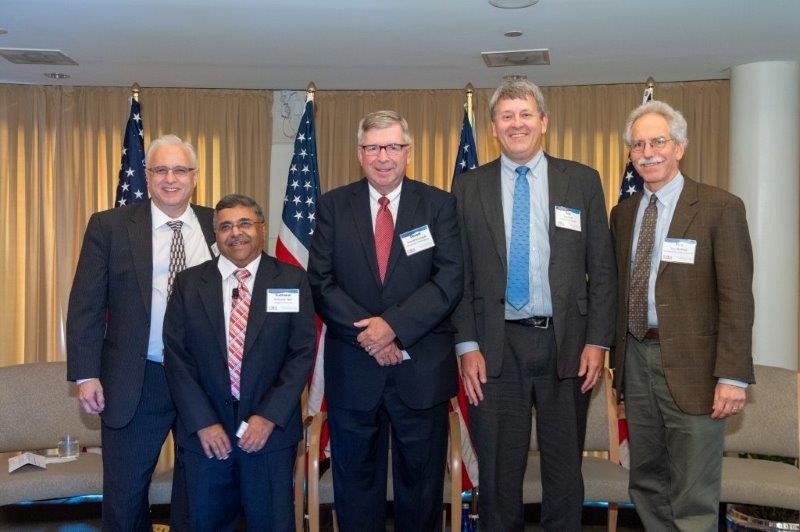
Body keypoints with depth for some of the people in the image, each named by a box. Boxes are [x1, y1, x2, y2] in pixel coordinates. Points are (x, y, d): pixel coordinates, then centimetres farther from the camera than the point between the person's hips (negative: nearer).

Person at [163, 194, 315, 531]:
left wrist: (269, 416, -12)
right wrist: (203, 422, -9)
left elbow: (302, 353, -4)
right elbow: (176, 356, -1)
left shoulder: (292, 281, 1)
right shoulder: (189, 283, 4)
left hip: (271, 428, -1)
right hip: (204, 430, 1)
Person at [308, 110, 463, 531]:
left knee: (422, 483, 12)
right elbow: (321, 283, -3)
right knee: (355, 482, 13)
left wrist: (394, 325, -19)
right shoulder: (332, 206, 4)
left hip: (422, 370, 0)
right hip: (352, 370, 1)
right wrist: (369, 335, -14)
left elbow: (450, 280, -8)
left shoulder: (439, 204, 1)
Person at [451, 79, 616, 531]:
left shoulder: (583, 181, 4)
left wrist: (597, 341, -4)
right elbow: (460, 275, 3)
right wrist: (467, 346, -4)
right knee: (499, 471, 9)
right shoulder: (469, 188, 5)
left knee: (565, 469, 12)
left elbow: (603, 269, 3)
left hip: (567, 343, 0)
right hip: (497, 347, 0)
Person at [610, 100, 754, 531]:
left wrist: (732, 376, -16)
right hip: (636, 358, 6)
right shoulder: (623, 213, 12)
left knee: (693, 497, 0)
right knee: (647, 481, 17)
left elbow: (736, 299, -11)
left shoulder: (720, 208, -7)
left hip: (690, 364, -6)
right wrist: (617, 358, 10)